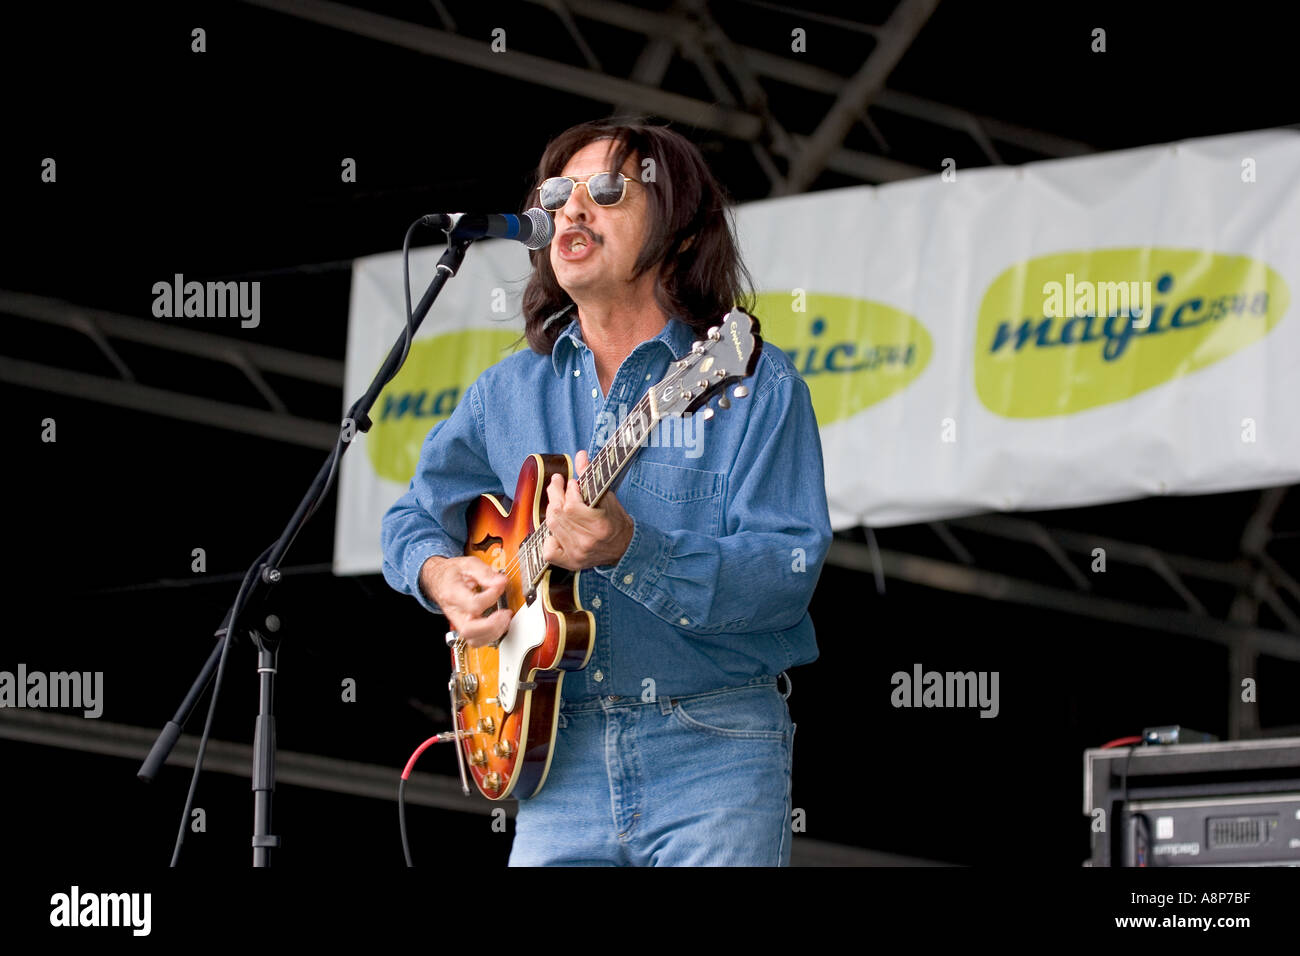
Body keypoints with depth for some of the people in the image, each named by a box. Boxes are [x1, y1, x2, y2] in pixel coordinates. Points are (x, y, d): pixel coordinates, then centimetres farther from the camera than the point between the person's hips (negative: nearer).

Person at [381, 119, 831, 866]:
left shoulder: (755, 384, -3)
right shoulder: (510, 393, 13)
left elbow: (789, 573, -13)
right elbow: (414, 520, 24)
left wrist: (629, 551, -27)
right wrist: (441, 572, 0)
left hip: (712, 753, -4)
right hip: (560, 760, 4)